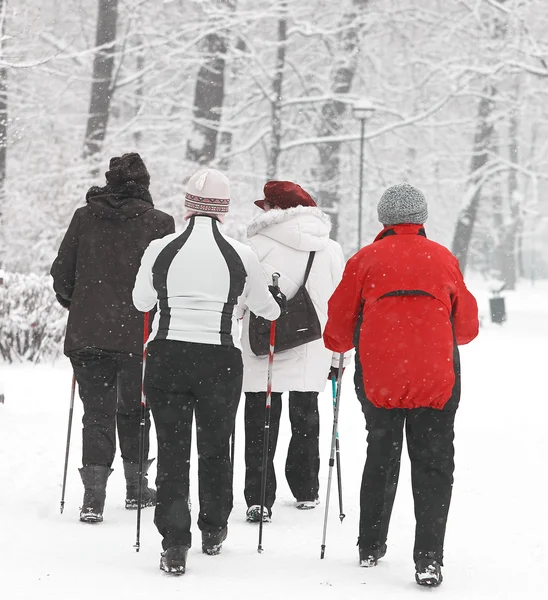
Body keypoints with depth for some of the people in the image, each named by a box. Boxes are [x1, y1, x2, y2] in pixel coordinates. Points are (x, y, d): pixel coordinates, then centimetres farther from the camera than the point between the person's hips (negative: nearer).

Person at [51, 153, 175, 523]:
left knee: (97, 413, 5)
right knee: (133, 410, 16)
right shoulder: (159, 222, -4)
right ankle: (136, 489, 26)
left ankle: (94, 496, -7)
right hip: (137, 334, -1)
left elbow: (62, 275, 6)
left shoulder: (84, 217, 3)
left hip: (86, 334, 1)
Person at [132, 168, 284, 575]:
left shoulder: (160, 250, -5)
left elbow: (142, 302, 11)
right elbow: (267, 308, 9)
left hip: (166, 358, 0)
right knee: (216, 447, 18)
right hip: (221, 361, 0)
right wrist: (276, 294, 32)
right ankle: (213, 531, 33)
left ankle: (175, 544, -4)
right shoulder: (241, 256, -6)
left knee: (172, 450, 5)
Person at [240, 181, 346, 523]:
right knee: (305, 420, 19)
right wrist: (337, 358, 16)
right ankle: (306, 492, 28)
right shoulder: (331, 250, 4)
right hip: (311, 354, 3)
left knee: (260, 425, 2)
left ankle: (259, 500, -5)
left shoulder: (256, 247, -9)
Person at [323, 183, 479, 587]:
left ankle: (371, 546, 24)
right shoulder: (444, 259, 4)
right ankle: (429, 557, -8)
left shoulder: (366, 260, 1)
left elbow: (340, 325, 4)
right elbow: (466, 327, 10)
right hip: (437, 378, -1)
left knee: (380, 460, 18)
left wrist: (339, 346, 27)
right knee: (433, 466, 3)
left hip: (378, 378, 1)